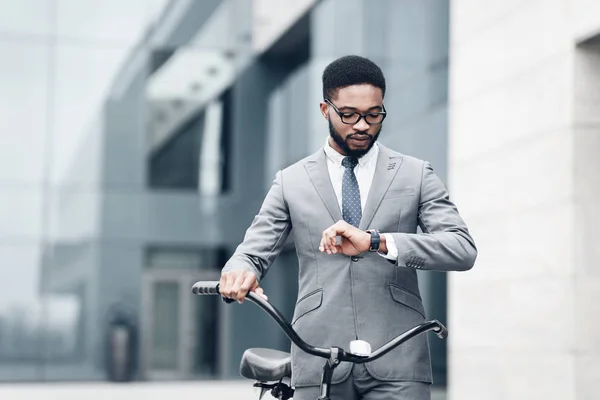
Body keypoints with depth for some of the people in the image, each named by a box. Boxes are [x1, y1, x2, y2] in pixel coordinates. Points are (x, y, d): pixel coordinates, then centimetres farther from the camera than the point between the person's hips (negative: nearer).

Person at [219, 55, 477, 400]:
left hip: (396, 362, -1)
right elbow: (253, 252, 7)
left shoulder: (416, 175, 8)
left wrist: (376, 241, -19)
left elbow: (464, 249, -4)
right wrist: (239, 271, -20)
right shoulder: (292, 182, 12)